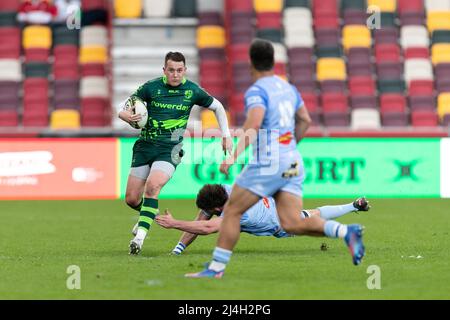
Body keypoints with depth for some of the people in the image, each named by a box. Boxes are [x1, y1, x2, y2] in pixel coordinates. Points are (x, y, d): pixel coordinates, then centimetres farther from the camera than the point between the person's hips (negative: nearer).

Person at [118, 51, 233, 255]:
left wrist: (226, 134, 8)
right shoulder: (151, 87, -3)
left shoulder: (192, 91, -1)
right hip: (145, 145, 2)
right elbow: (123, 109, 2)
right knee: (131, 199, 1)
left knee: (152, 185, -29)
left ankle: (140, 235, -29)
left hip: (170, 149, -2)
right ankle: (150, 213, 36)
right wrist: (129, 117, -22)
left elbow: (217, 107, 15)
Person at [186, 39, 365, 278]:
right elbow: (305, 121, 26)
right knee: (292, 224, 0)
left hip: (268, 163, -7)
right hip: (292, 163, 7)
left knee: (231, 211, 5)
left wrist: (233, 156, -30)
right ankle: (347, 232, -18)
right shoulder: (287, 88, 16)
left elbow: (253, 124, -27)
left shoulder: (256, 91, -10)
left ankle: (216, 268, 6)